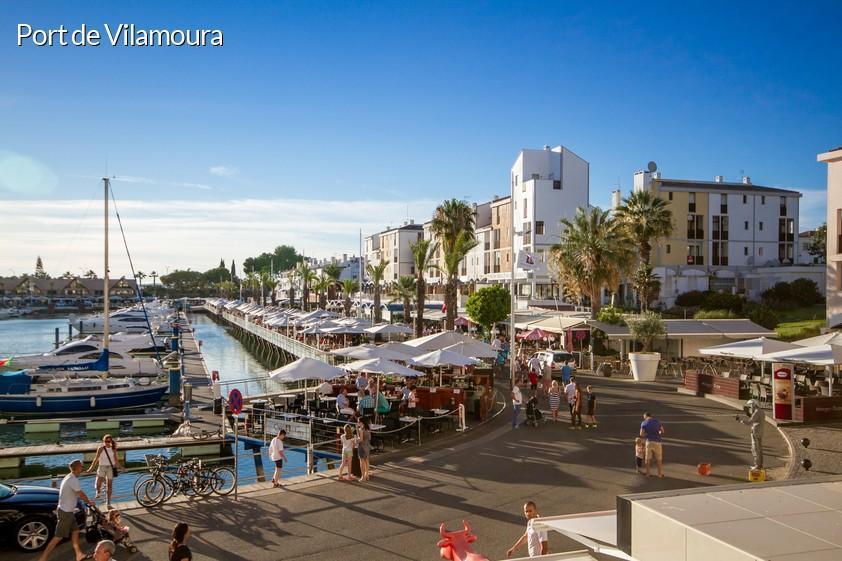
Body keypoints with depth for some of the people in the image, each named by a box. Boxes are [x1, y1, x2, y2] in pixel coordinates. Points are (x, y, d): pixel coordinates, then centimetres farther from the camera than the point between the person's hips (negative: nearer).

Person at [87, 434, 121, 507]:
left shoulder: (113, 449, 3)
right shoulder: (101, 448, -7)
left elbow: (116, 459, 11)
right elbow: (96, 458, -6)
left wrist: (119, 467, 15)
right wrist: (91, 468, -9)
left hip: (110, 468, 2)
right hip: (102, 467, -2)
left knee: (109, 486, 6)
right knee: (98, 485, -15)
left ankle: (108, 504, 16)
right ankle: (98, 493, 23)